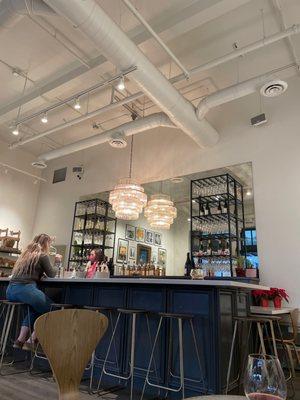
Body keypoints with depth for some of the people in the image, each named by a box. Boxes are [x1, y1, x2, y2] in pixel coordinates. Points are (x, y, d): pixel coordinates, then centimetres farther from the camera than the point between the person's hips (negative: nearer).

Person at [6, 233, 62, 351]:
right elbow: (51, 274, 8)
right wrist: (57, 262, 21)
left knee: (35, 309, 28)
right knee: (50, 309, 7)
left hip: (11, 290, 9)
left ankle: (20, 340, 20)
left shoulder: (26, 253, 22)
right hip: (25, 289, -8)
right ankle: (31, 341, 7)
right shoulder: (42, 255, -1)